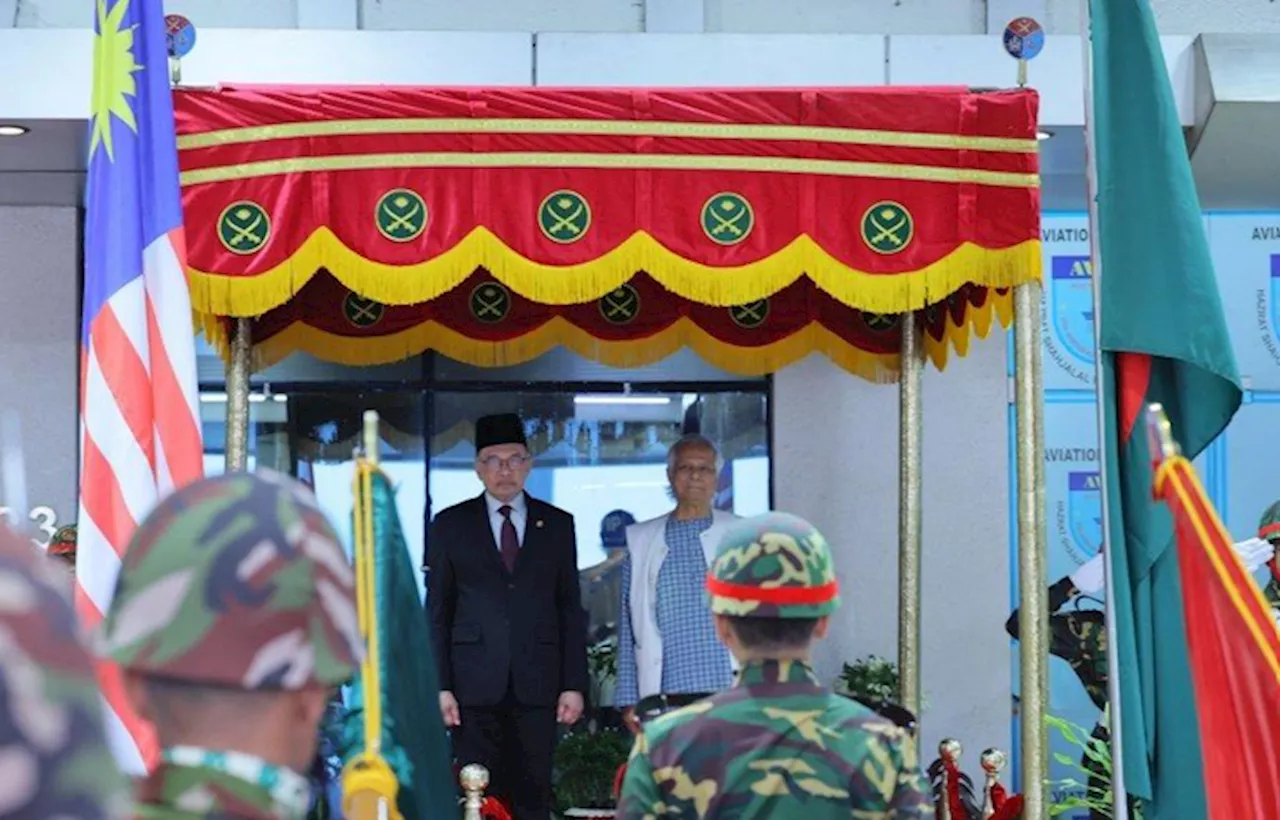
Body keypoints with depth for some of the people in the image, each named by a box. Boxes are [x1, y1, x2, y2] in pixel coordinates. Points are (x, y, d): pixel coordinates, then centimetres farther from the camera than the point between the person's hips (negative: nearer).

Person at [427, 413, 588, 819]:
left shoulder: (558, 524, 11)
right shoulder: (450, 525, 8)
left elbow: (571, 610, 9)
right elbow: (437, 612, 6)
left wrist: (574, 684, 2)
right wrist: (440, 686, -3)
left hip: (538, 683, 1)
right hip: (475, 686, -1)